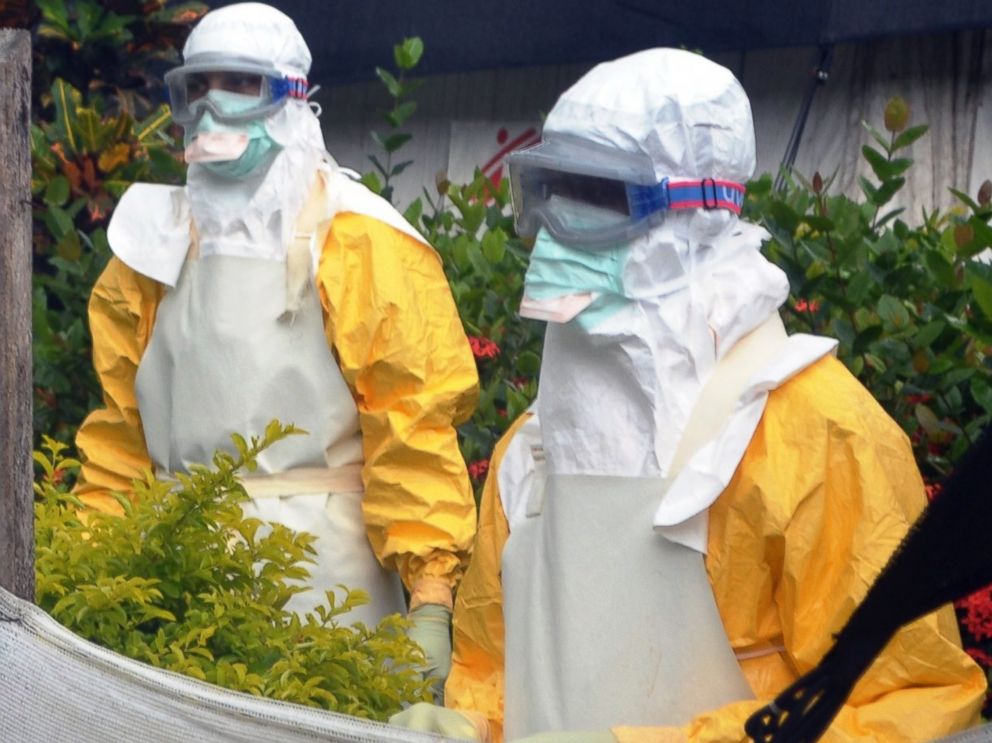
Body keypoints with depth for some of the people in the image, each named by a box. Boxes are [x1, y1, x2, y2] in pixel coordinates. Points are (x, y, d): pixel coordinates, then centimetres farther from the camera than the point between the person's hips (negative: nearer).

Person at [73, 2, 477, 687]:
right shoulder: (158, 242, 13)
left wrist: (431, 594, -17)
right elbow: (122, 424, 12)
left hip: (322, 569, -4)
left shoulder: (361, 244, -3)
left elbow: (413, 430, -10)